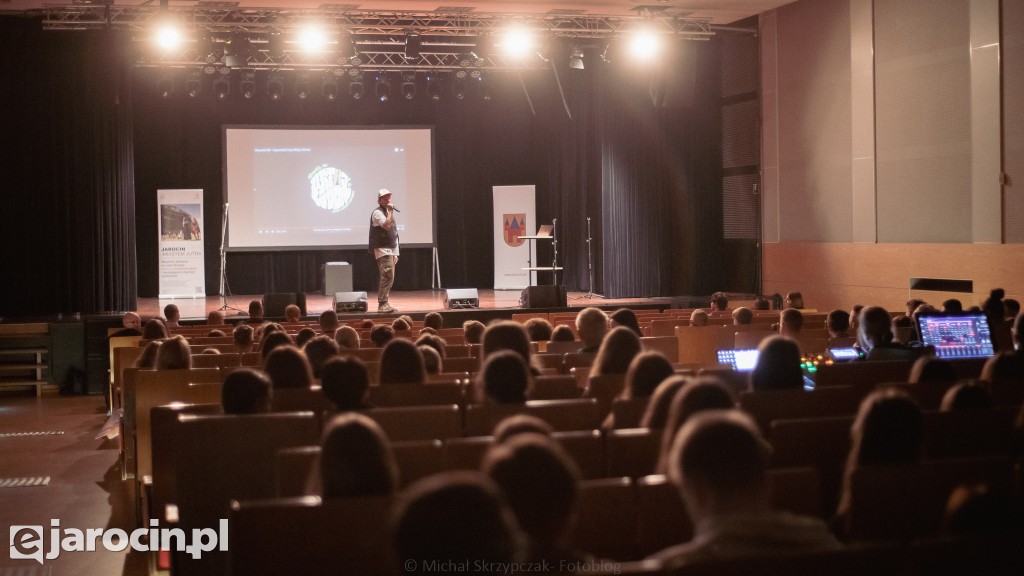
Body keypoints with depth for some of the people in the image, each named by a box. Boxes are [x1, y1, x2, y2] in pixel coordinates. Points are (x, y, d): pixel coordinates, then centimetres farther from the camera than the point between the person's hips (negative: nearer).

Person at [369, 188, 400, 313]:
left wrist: (395, 254, 20)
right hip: (382, 250, -9)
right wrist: (390, 211, -16)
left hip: (390, 250, 9)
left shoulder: (388, 212, 21)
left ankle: (383, 304, 13)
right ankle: (382, 304, -16)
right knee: (388, 276, -17)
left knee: (387, 278, 9)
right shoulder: (377, 212, -7)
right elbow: (386, 225, -26)